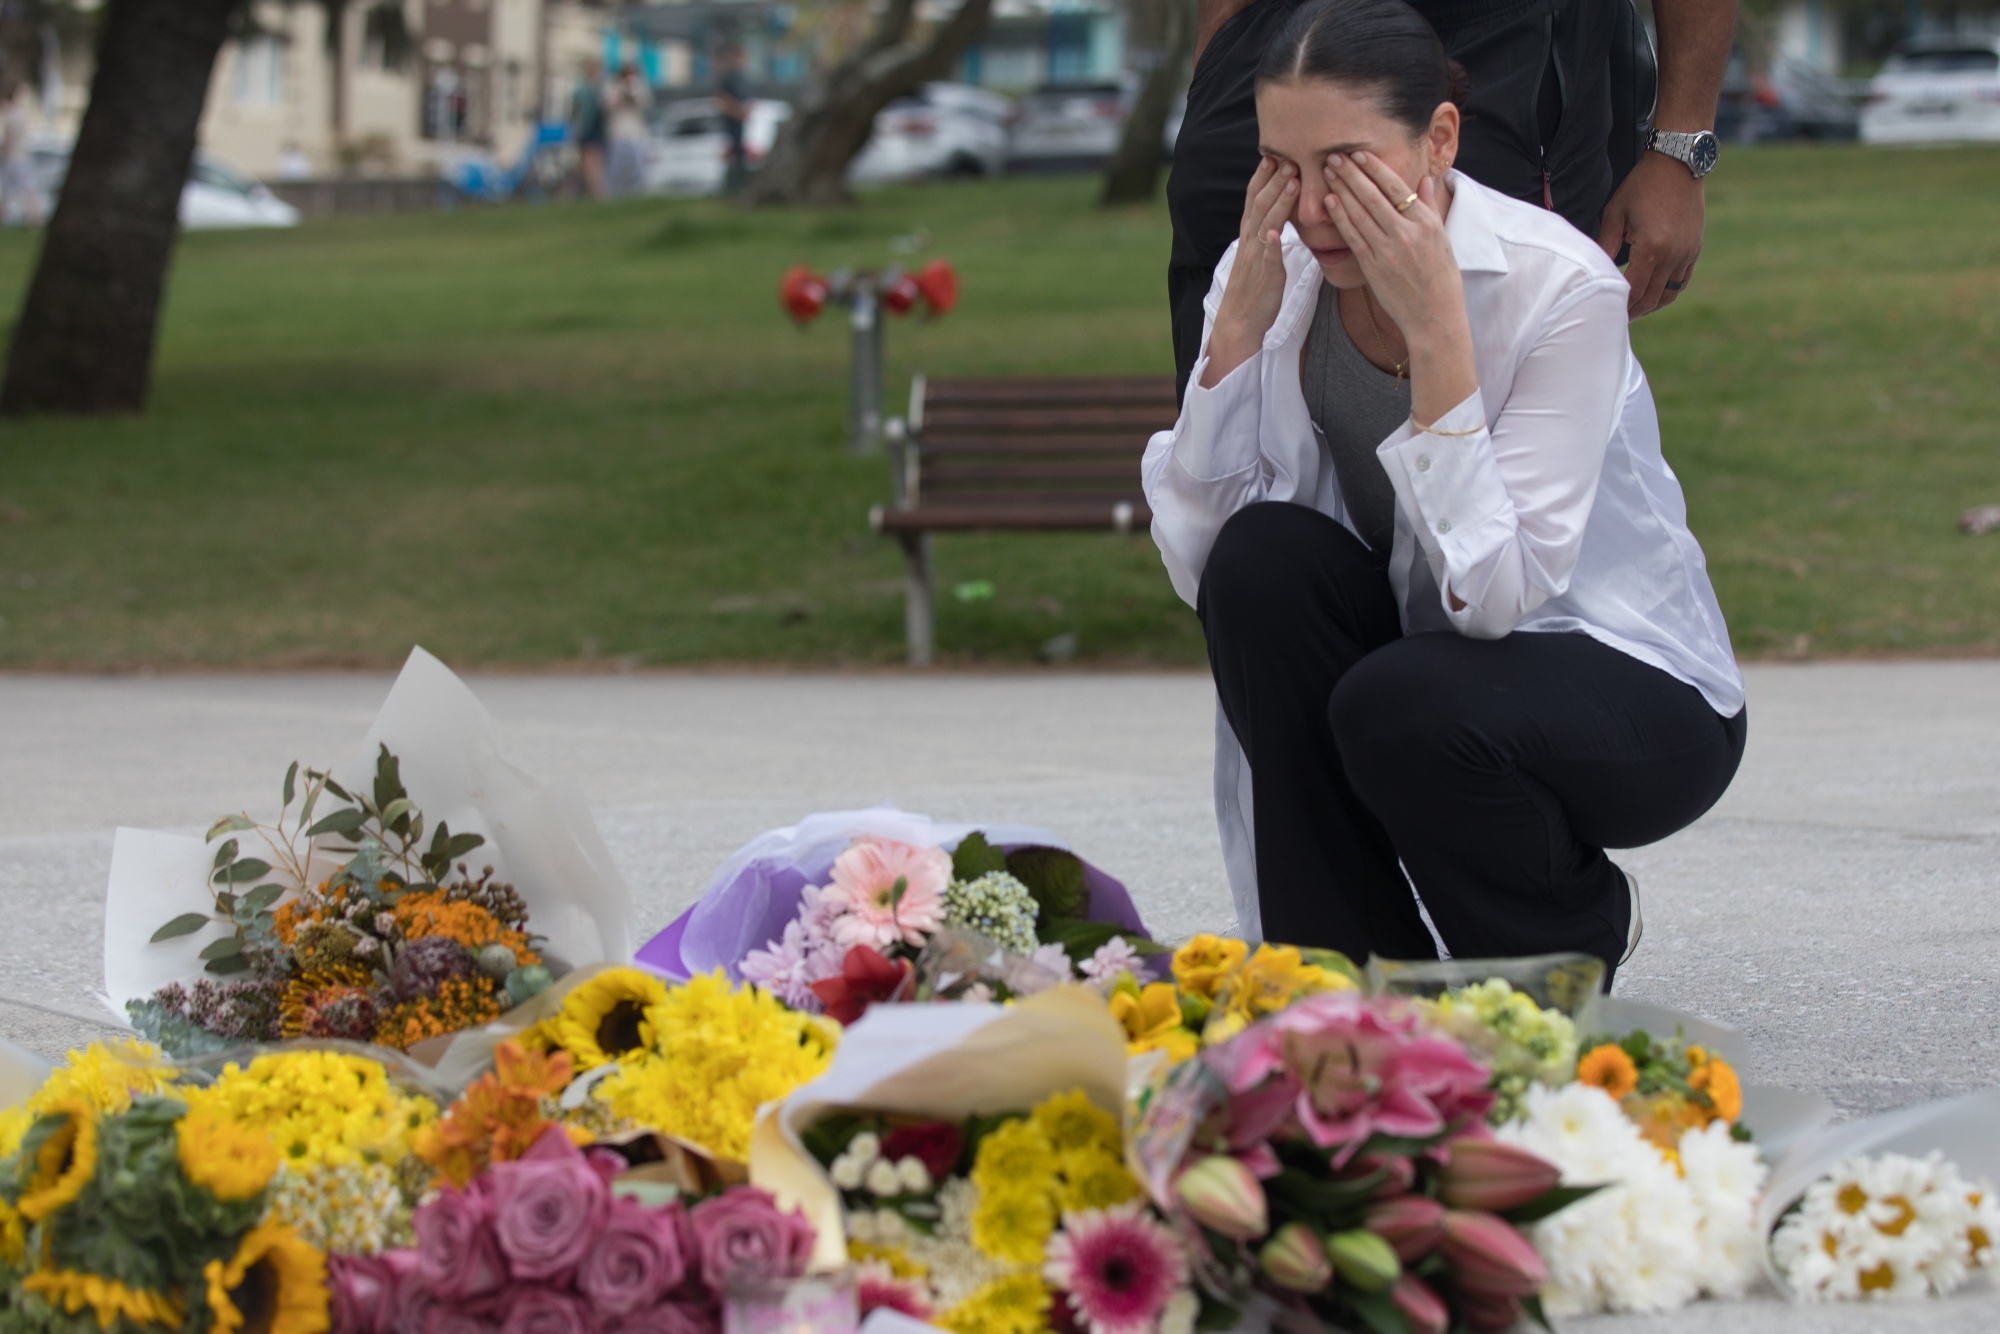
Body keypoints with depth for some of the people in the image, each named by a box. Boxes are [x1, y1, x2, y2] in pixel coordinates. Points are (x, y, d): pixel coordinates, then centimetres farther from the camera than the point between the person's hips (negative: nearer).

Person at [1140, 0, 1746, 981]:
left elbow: (1495, 593, -31)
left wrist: (1436, 331, -34)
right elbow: (1195, 562, -16)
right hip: (1423, 655, 5)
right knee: (1262, 558, -23)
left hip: (1643, 700, -5)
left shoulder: (1562, 285, -23)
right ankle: (1353, 969, -9)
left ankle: (1583, 932, 1)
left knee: (1402, 704, -33)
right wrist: (1239, 322, -23)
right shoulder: (1269, 273, -8)